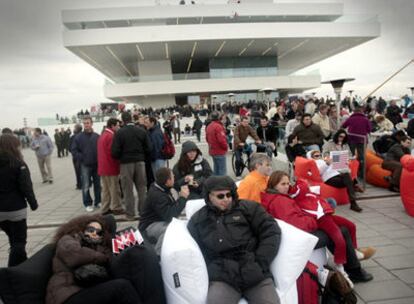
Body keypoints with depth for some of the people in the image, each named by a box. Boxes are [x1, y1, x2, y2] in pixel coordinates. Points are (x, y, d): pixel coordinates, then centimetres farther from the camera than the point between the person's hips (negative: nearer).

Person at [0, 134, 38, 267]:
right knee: (19, 242, 6)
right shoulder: (18, 164, -14)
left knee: (13, 240, 22)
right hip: (15, 209, -6)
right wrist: (33, 203, -2)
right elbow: (26, 187, -14)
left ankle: (22, 265, 36)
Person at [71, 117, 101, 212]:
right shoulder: (79, 137, -2)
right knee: (86, 186, 1)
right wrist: (82, 158, -10)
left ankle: (98, 201, 24)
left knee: (97, 184, 11)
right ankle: (88, 203, 13)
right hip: (85, 165, -1)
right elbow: (74, 150, -1)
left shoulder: (97, 136, -1)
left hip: (97, 164, 1)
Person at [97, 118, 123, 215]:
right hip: (111, 167, -9)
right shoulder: (111, 136, -16)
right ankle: (116, 208, 7)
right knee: (114, 189, 0)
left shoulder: (102, 136, 15)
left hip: (103, 167, 9)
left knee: (105, 189, 14)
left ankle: (105, 209, 19)